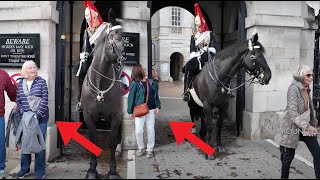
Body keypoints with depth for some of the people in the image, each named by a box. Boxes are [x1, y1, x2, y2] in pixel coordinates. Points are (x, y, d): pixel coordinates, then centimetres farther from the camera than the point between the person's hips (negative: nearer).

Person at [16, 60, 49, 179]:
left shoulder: (41, 82, -2)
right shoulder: (20, 84, 7)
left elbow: (44, 100, -9)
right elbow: (18, 101, 7)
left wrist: (37, 115, -16)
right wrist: (24, 114, -7)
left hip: (40, 118, -3)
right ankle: (25, 169, 30)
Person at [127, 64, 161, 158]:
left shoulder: (151, 82, 8)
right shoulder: (135, 84, -6)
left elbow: (156, 95, 12)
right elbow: (131, 97, -5)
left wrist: (157, 106, 2)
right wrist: (130, 111, -7)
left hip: (151, 110, 4)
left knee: (151, 130, 6)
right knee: (139, 131, -2)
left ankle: (150, 149, 20)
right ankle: (141, 148, 21)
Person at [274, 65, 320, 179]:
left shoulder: (307, 89, 8)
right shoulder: (294, 88, -16)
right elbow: (292, 112, -25)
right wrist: (306, 126, -30)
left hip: (306, 127, 7)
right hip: (292, 127, -7)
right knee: (288, 156, 5)